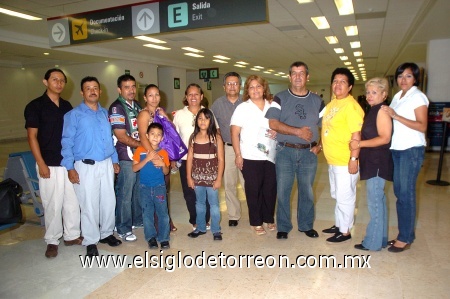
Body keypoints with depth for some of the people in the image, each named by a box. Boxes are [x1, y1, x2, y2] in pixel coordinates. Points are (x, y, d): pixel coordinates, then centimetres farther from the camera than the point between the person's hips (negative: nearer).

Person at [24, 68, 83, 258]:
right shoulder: (35, 106, -4)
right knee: (52, 204, 3)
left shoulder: (67, 106, 10)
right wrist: (41, 164, -12)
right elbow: (32, 137, -7)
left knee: (72, 201, 9)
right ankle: (52, 241, 19)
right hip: (49, 165, -4)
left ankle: (71, 235, 24)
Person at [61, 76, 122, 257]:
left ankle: (107, 233, 28)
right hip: (86, 166, -4)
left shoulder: (105, 113, 12)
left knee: (109, 201, 10)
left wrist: (115, 160, 14)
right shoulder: (74, 115, -3)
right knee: (89, 205, 0)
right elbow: (67, 142, -6)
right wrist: (70, 168, -11)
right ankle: (91, 242, 15)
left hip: (107, 164, 5)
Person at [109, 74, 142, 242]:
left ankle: (138, 220, 32)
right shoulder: (116, 108, -11)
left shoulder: (137, 106, 12)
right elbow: (121, 137, -16)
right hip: (126, 157, -7)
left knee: (139, 191, 16)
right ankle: (123, 229, 14)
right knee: (125, 194, 2)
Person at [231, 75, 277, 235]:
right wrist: (238, 154, -10)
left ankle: (269, 219, 27)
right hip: (250, 157, -3)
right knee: (253, 190, 5)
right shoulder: (242, 108, 0)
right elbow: (235, 133, -4)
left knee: (270, 188, 7)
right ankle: (256, 222, 19)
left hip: (271, 156, 3)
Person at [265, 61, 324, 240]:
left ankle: (306, 225, 27)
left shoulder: (317, 101, 9)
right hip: (285, 151, -2)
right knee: (283, 191, 2)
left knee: (307, 191, 10)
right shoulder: (280, 98, 1)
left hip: (309, 152, 2)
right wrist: (298, 131, -16)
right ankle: (283, 227, 17)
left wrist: (319, 145, -2)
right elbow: (273, 123, -10)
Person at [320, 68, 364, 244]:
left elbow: (356, 135, -20)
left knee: (345, 197, 3)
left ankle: (345, 231, 17)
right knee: (337, 196, 20)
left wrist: (354, 159, -23)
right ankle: (339, 224, 36)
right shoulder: (331, 104, 11)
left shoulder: (351, 106, -16)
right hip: (332, 160, 9)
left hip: (345, 161, -9)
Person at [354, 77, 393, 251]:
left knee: (374, 203, -3)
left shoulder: (382, 110, -13)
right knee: (379, 201, 16)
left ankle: (373, 242, 8)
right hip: (372, 163, 10)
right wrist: (359, 144, 8)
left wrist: (360, 143, -20)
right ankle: (381, 239, 28)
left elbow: (385, 138, -20)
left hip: (378, 164, -10)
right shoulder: (373, 111, 16)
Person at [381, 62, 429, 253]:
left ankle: (405, 238, 7)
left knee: (406, 194, -4)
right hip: (396, 149, 7)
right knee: (399, 192, 10)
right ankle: (405, 233, 22)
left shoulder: (418, 97, -6)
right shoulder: (397, 96, 15)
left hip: (412, 150, -7)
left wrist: (395, 116, -21)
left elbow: (422, 126, -15)